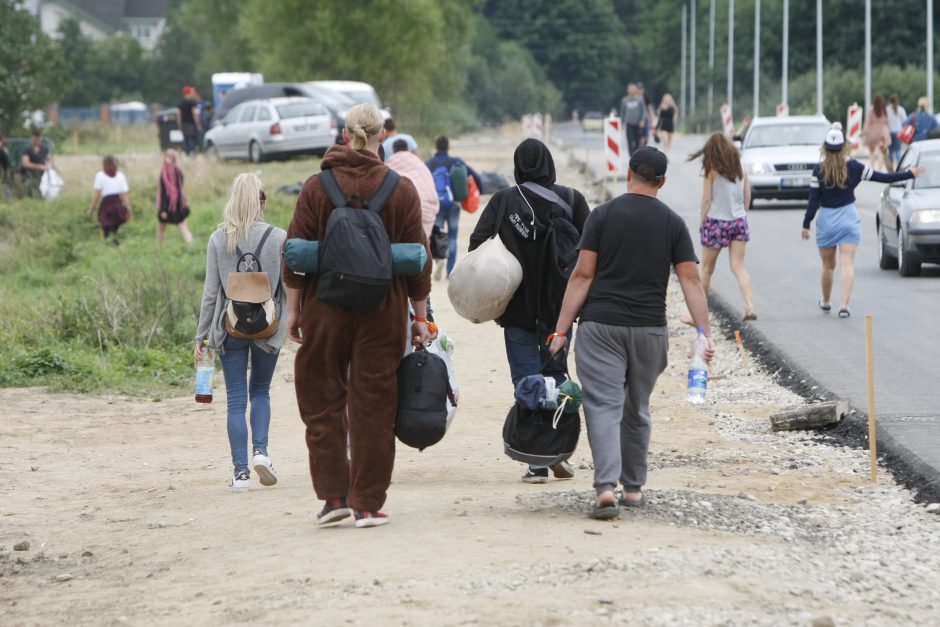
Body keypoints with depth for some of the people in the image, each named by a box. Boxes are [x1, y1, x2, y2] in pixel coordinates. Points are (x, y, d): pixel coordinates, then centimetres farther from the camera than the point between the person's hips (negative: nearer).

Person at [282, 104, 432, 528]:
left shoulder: (316, 188, -2)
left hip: (326, 307, 0)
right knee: (374, 405, 5)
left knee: (322, 398, 11)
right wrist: (420, 316, 9)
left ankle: (334, 495, 7)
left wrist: (293, 307, 6)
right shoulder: (402, 190, 0)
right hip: (383, 313, 0)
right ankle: (368, 504, 6)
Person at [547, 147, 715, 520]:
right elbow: (690, 280, -2)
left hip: (600, 325, -2)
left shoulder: (602, 215, -2)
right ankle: (633, 488, 25)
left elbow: (582, 275, -5)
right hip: (650, 329, 2)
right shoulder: (672, 223, 3)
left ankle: (606, 488, -21)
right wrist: (704, 331, -1)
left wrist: (561, 329, -4)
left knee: (603, 406, -6)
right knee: (637, 409, 17)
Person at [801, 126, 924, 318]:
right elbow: (883, 178, 0)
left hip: (826, 222, 0)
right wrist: (910, 174, 10)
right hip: (849, 219, 0)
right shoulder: (854, 167, -6)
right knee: (847, 264, -4)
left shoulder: (819, 170, -9)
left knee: (828, 266, 15)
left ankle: (825, 302, 32)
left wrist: (806, 225, -2)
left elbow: (813, 200, -9)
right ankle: (844, 305, -17)